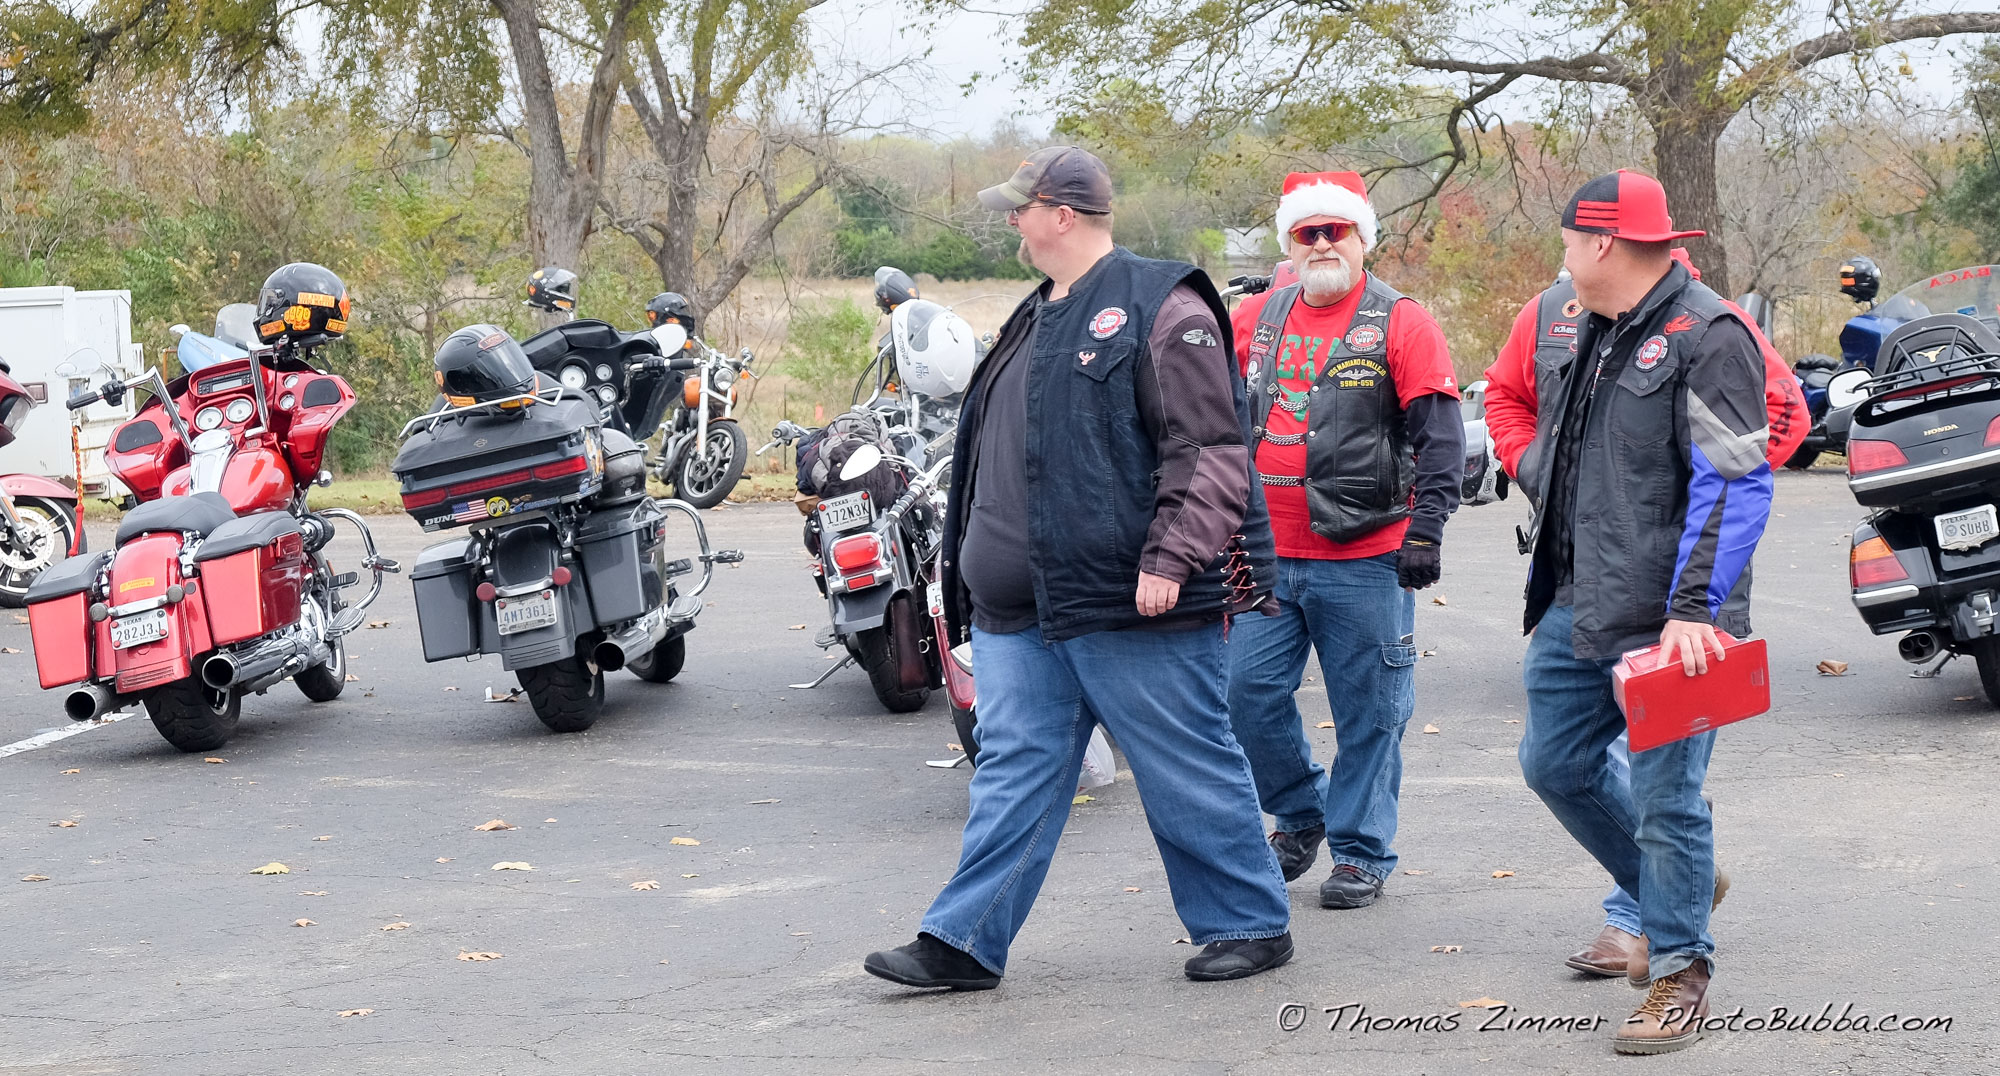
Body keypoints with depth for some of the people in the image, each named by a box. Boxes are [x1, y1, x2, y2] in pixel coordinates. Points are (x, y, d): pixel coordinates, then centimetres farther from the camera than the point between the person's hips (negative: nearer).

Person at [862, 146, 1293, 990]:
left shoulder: (1160, 309, -10)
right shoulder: (1036, 319, 19)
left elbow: (1210, 451, -16)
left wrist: (1169, 559, -22)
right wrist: (971, 571, 25)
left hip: (1135, 604, -8)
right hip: (1025, 606, 8)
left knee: (1189, 771, 2)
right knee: (1014, 769, 7)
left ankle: (1249, 925, 15)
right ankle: (966, 943, 9)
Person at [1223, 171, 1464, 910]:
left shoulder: (1399, 323, -3)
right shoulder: (1254, 321, 10)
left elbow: (1442, 437, -6)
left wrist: (1425, 528, -14)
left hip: (1364, 558, -4)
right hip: (1266, 555, 4)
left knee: (1367, 712, 2)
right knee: (1247, 692, 2)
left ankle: (1362, 852, 14)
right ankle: (1302, 813, 24)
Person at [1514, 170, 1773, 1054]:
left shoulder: (1707, 339, -14)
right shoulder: (1589, 331, 13)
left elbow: (1738, 486, -19)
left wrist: (1694, 607, -24)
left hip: (1667, 624, -9)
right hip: (1577, 609, 9)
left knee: (1666, 799, -2)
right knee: (1555, 763, 15)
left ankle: (1679, 972, 12)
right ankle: (1668, 891, 35)